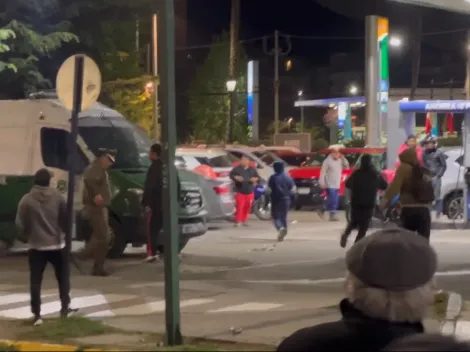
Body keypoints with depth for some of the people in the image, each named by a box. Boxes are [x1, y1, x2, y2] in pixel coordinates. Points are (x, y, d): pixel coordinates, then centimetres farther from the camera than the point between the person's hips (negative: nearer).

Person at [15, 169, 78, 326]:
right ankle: (65, 308, 19)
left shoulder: (26, 200, -7)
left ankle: (36, 315, -2)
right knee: (62, 277, 19)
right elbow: (66, 219, 2)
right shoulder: (58, 197, -3)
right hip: (57, 244, 2)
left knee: (35, 281, 3)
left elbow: (20, 224, -5)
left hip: (36, 246, -1)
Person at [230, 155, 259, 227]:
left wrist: (255, 179, -8)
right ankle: (238, 221, -12)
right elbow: (231, 174, 2)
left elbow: (257, 177, 16)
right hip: (240, 192, -3)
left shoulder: (252, 169, 11)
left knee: (247, 207, 6)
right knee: (239, 207, -13)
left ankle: (244, 221, 18)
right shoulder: (237, 169, 1)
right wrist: (236, 177, -18)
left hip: (249, 192, 4)